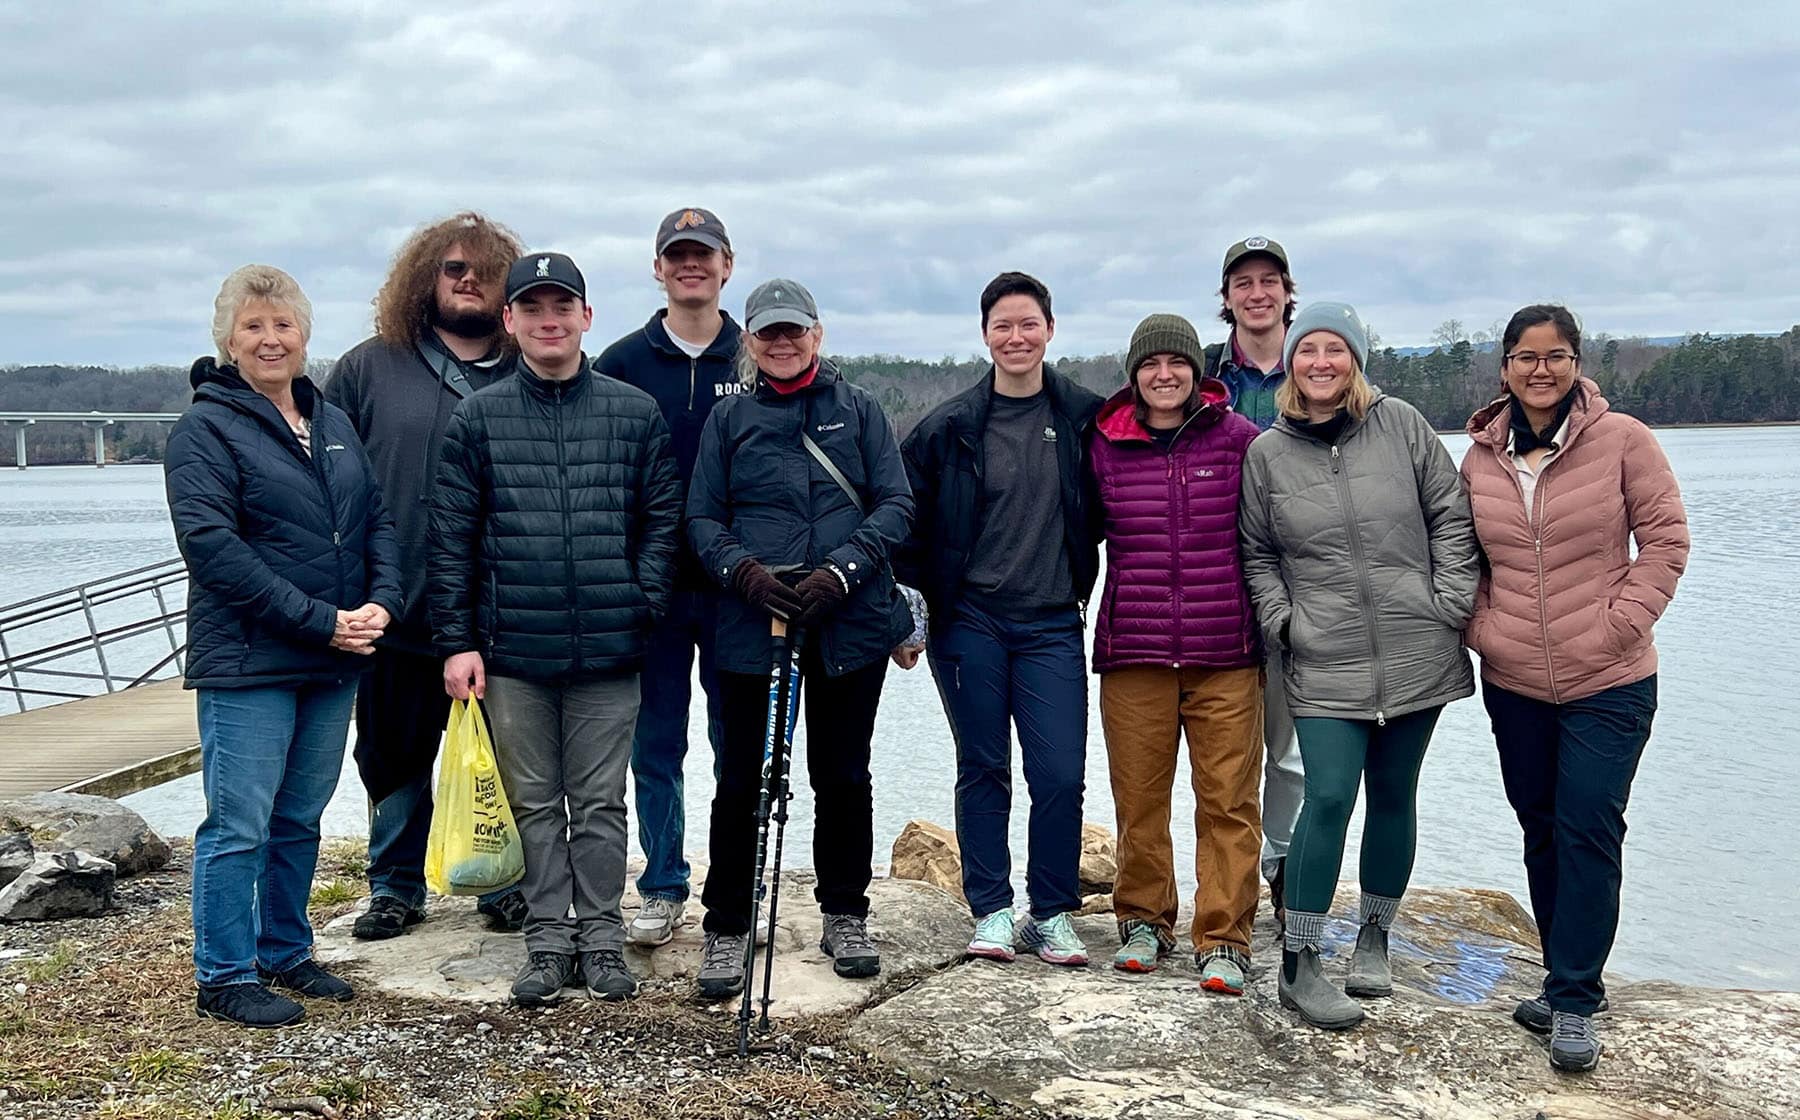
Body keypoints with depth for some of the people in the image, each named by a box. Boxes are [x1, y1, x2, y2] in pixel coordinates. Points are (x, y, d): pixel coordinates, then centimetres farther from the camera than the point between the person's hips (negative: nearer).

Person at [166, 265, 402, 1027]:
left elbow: (377, 521, 13)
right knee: (238, 825, 0)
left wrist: (382, 602, -6)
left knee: (300, 820, 15)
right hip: (248, 664, -6)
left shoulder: (334, 424, 14)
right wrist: (319, 620, -19)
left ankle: (285, 953, 29)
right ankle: (225, 977, 12)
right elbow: (211, 545, -17)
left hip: (334, 664, 6)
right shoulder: (205, 429, -7)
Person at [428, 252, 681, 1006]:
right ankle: (548, 941, 20)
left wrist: (642, 604, -7)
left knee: (600, 803, 8)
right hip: (512, 652, 0)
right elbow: (451, 538, 2)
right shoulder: (476, 418, 3)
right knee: (534, 804, 9)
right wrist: (457, 640, -3)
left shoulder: (636, 413, 4)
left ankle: (602, 938, 20)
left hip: (609, 652, 0)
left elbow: (663, 519, 6)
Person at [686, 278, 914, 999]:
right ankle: (725, 927, 14)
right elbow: (702, 517, 8)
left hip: (850, 620, 0)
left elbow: (896, 503, 2)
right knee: (740, 779, 2)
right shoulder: (728, 418, 9)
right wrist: (744, 569, -11)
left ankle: (845, 916, 26)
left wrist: (842, 569, -12)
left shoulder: (858, 410, 8)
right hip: (751, 622, 0)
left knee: (843, 775, 10)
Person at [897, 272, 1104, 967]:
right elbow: (908, 518, 6)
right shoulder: (950, 427, 0)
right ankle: (991, 911, 19)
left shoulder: (1084, 418, 2)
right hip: (969, 622, 0)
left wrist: (1082, 584, 11)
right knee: (983, 770, 7)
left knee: (1060, 776, -3)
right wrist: (912, 598, 0)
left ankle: (1053, 915, 13)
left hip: (1051, 626, 0)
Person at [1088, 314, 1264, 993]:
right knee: (1138, 796, 8)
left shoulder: (1239, 439, 2)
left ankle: (1224, 939, 11)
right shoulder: (1105, 447, 5)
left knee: (1228, 800, 0)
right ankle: (1143, 920, 26)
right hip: (1132, 652, 1)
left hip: (1226, 653, -1)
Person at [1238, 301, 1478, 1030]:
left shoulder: (1401, 425, 1)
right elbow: (1256, 554, 9)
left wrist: (1450, 602, -2)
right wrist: (1281, 622, -2)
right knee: (1328, 799, -11)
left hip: (1415, 654, 2)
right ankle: (1299, 966, 0)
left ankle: (1373, 938, 30)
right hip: (1324, 663, -1)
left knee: (1393, 797, 12)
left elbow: (1451, 515, 5)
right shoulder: (1267, 453, 2)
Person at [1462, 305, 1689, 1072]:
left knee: (1588, 831, -7)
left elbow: (1665, 541, -5)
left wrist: (1620, 623, -12)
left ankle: (1575, 1001, 3)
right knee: (1542, 832, 13)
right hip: (1513, 684, 4)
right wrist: (1481, 626, -1)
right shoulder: (1480, 457, 3)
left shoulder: (1621, 439, -7)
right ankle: (1566, 982, 27)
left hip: (1608, 684, -4)